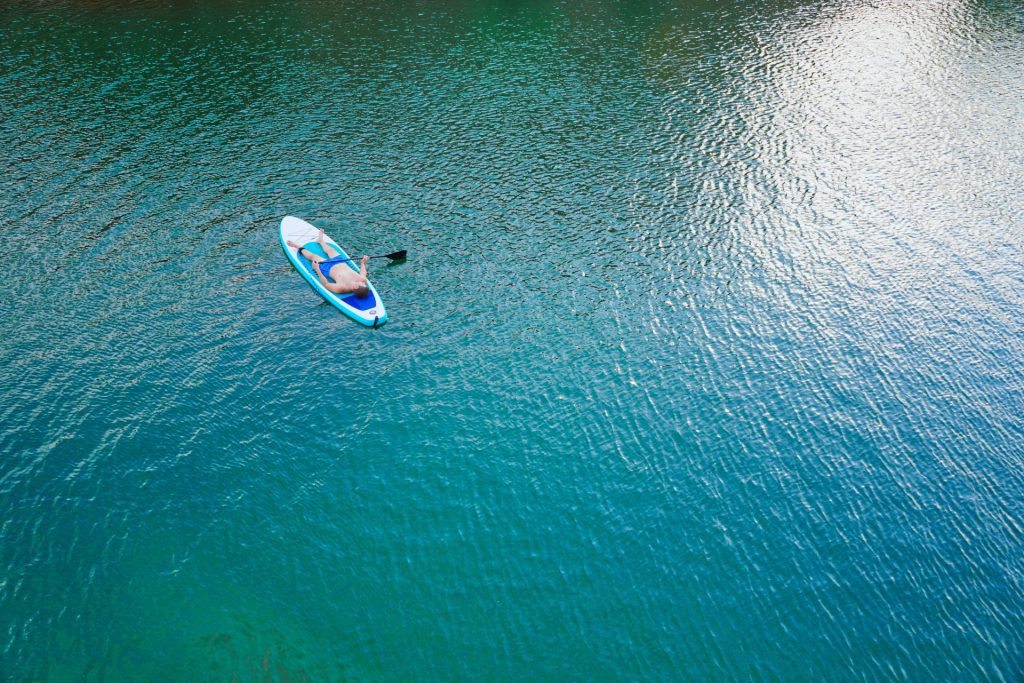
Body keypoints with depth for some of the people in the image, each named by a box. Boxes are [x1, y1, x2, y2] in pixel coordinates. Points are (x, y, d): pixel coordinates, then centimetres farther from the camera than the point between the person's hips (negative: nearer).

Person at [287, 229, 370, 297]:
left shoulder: (341, 288, -44)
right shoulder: (363, 280, -33)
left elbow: (326, 285, -29)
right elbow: (363, 273, -7)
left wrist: (317, 270, -35)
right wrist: (363, 263, 1)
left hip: (328, 268, -5)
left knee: (313, 256, 16)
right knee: (330, 250, 28)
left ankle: (300, 247, 48)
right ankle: (320, 240, 62)